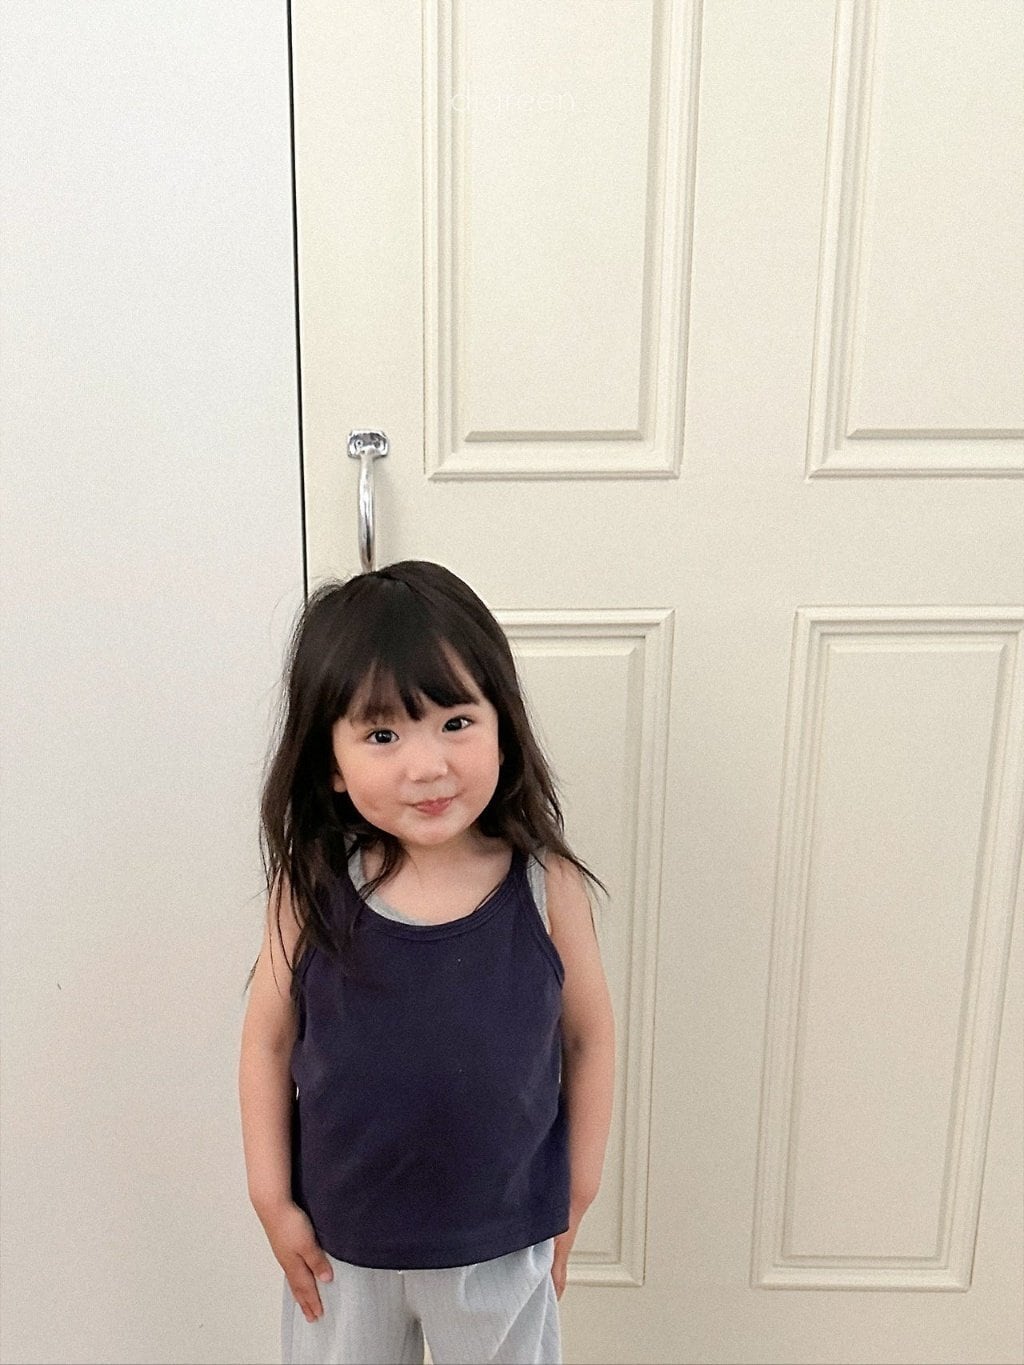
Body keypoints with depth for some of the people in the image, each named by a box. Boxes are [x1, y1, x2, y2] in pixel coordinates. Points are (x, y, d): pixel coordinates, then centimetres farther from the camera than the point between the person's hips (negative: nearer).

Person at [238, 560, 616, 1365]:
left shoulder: (546, 885, -18)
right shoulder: (312, 889, -18)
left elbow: (589, 1038, -5)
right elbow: (268, 1041, -5)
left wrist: (576, 1196, 1)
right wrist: (272, 1202, -2)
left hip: (502, 1242, 0)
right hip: (340, 1239, 1)